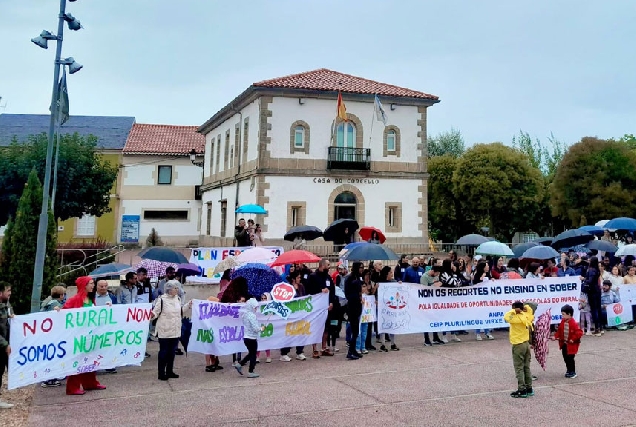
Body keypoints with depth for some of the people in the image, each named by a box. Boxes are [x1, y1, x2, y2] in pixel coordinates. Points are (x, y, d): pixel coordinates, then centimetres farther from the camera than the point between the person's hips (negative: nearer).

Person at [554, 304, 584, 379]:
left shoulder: (573, 323, -20)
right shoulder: (563, 322, 3)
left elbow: (579, 333, -23)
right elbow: (559, 330, 13)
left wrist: (573, 339, -21)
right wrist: (556, 336, 1)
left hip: (571, 344, -7)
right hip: (564, 344, 7)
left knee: (570, 358, 0)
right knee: (565, 358, 13)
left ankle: (573, 372, 14)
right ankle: (569, 370, 28)